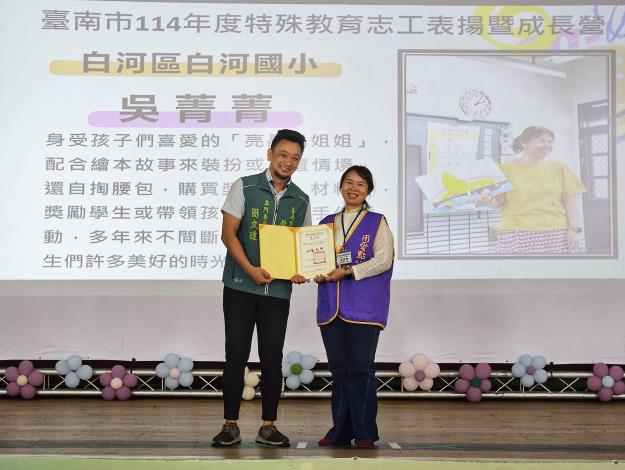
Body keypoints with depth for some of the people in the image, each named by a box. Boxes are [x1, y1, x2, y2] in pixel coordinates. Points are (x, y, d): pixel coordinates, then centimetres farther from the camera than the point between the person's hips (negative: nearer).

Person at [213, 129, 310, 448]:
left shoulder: (301, 200, 10)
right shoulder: (244, 187, -1)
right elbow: (228, 233, -6)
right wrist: (250, 269, -18)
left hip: (278, 290, 3)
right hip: (241, 285, -3)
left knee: (272, 358, 5)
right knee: (236, 354, 1)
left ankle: (268, 426, 15)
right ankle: (230, 425, 11)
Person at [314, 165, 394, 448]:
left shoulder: (377, 223, 5)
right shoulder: (327, 223, 17)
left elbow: (384, 260, -6)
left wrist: (349, 272, -15)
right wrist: (316, 273, -4)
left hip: (364, 307, -4)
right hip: (331, 307, 4)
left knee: (360, 368, -4)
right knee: (338, 369, 7)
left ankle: (365, 432, 5)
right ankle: (341, 430, 15)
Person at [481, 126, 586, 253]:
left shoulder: (558, 168, 11)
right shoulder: (506, 169, 4)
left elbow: (570, 200, 8)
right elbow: (498, 201, 5)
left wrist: (574, 229, -1)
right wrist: (489, 201, -18)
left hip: (555, 234, 2)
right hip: (517, 234, -2)